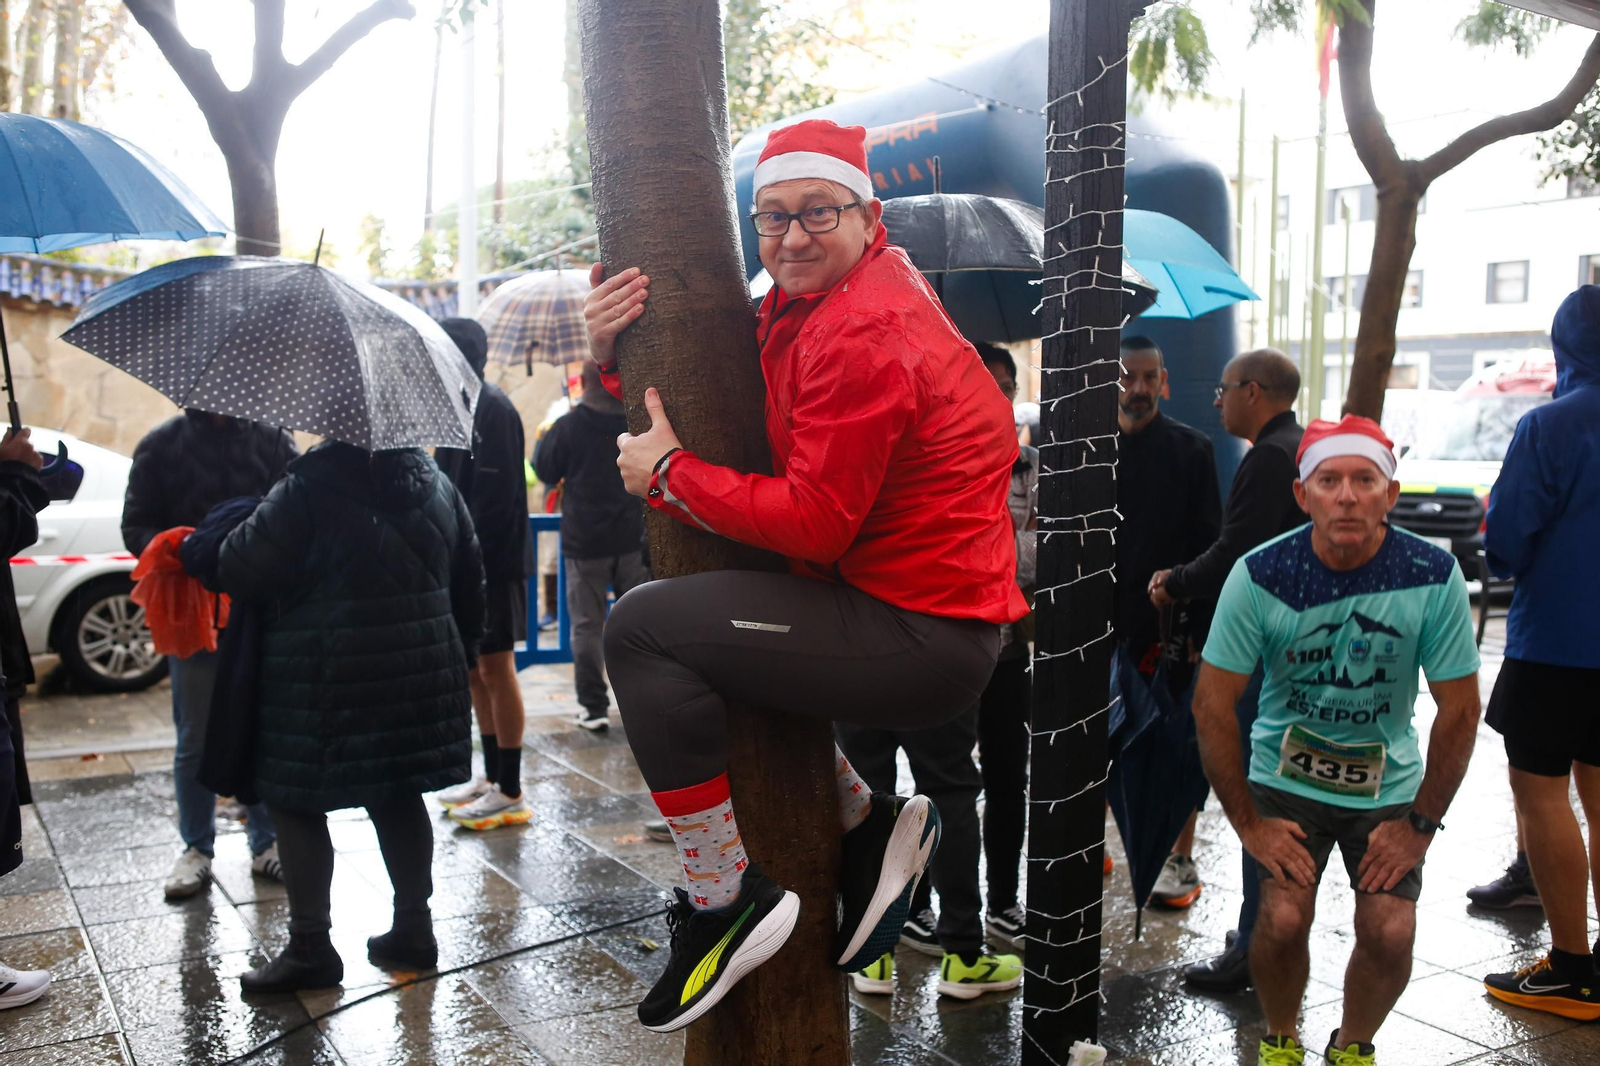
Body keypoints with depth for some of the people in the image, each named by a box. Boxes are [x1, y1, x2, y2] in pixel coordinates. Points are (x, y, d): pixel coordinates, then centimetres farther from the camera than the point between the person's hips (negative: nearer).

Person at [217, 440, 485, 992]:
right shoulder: (435, 483, 7)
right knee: (399, 797, 17)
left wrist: (201, 551, 10)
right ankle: (414, 927, 23)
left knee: (297, 802, 6)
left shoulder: (308, 488, -14)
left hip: (325, 686, -6)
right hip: (421, 674, 6)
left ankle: (310, 947, 10)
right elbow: (470, 579, 13)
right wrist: (462, 655, 24)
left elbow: (240, 572, -13)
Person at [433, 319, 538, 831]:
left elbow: (494, 495, -20)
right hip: (465, 558, 9)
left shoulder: (492, 409, -14)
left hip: (492, 560, -9)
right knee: (476, 669, 14)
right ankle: (492, 777, 26)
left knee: (495, 668, -4)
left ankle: (511, 793, 4)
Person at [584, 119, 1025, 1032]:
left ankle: (725, 899, -6)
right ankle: (865, 820, 21)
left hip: (926, 641, -11)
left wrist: (671, 471, -11)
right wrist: (616, 355, 0)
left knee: (643, 627, -16)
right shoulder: (810, 305, 14)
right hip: (929, 620, 11)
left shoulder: (863, 333, -18)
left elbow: (815, 521, -21)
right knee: (691, 614, 31)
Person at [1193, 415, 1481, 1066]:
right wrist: (1248, 823, -10)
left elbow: (1459, 709, -7)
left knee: (1390, 933, -13)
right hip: (1286, 774, -1)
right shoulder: (1260, 575, -19)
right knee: (1284, 919, -18)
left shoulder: (1433, 576, -17)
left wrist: (1420, 825, -5)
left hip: (1388, 785, 1)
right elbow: (1213, 703, -12)